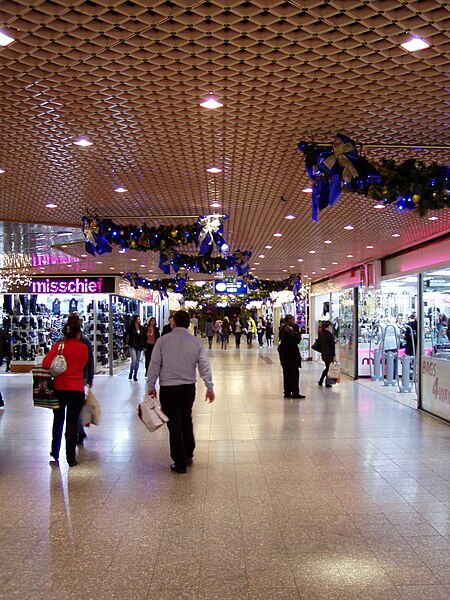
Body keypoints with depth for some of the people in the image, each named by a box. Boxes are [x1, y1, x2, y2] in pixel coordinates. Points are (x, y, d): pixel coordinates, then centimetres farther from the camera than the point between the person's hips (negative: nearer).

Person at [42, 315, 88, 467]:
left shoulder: (59, 345, -7)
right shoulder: (83, 348, -6)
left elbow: (46, 364, -16)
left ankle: (55, 453, 31)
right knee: (72, 423, 6)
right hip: (76, 389, -1)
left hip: (59, 388, 1)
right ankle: (71, 458, 7)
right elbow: (82, 365, 6)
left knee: (58, 420, 20)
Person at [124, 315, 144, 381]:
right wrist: (125, 344, -3)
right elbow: (125, 335, -1)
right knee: (134, 360, -15)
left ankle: (135, 376, 17)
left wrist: (143, 346, 10)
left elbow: (144, 337, 15)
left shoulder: (142, 328, 7)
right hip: (132, 346, -4)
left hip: (139, 347, 4)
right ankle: (130, 373, 7)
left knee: (137, 362, 7)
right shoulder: (130, 328, -5)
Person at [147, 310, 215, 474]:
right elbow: (205, 366, 0)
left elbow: (154, 365, -4)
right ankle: (188, 455, 30)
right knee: (186, 420, 21)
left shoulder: (163, 341, -7)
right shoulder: (197, 342, -1)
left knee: (174, 424, 5)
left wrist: (151, 386, 6)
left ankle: (180, 463, 10)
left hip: (168, 388, -2)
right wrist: (210, 388, 8)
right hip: (189, 387, 3)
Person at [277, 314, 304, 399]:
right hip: (291, 354, -10)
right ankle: (295, 392, 1)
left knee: (287, 373, 13)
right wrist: (297, 330, -13)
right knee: (294, 373, -2)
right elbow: (297, 340, -20)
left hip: (284, 353, 10)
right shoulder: (289, 329, -19)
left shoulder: (283, 328, 11)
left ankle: (287, 392, 17)